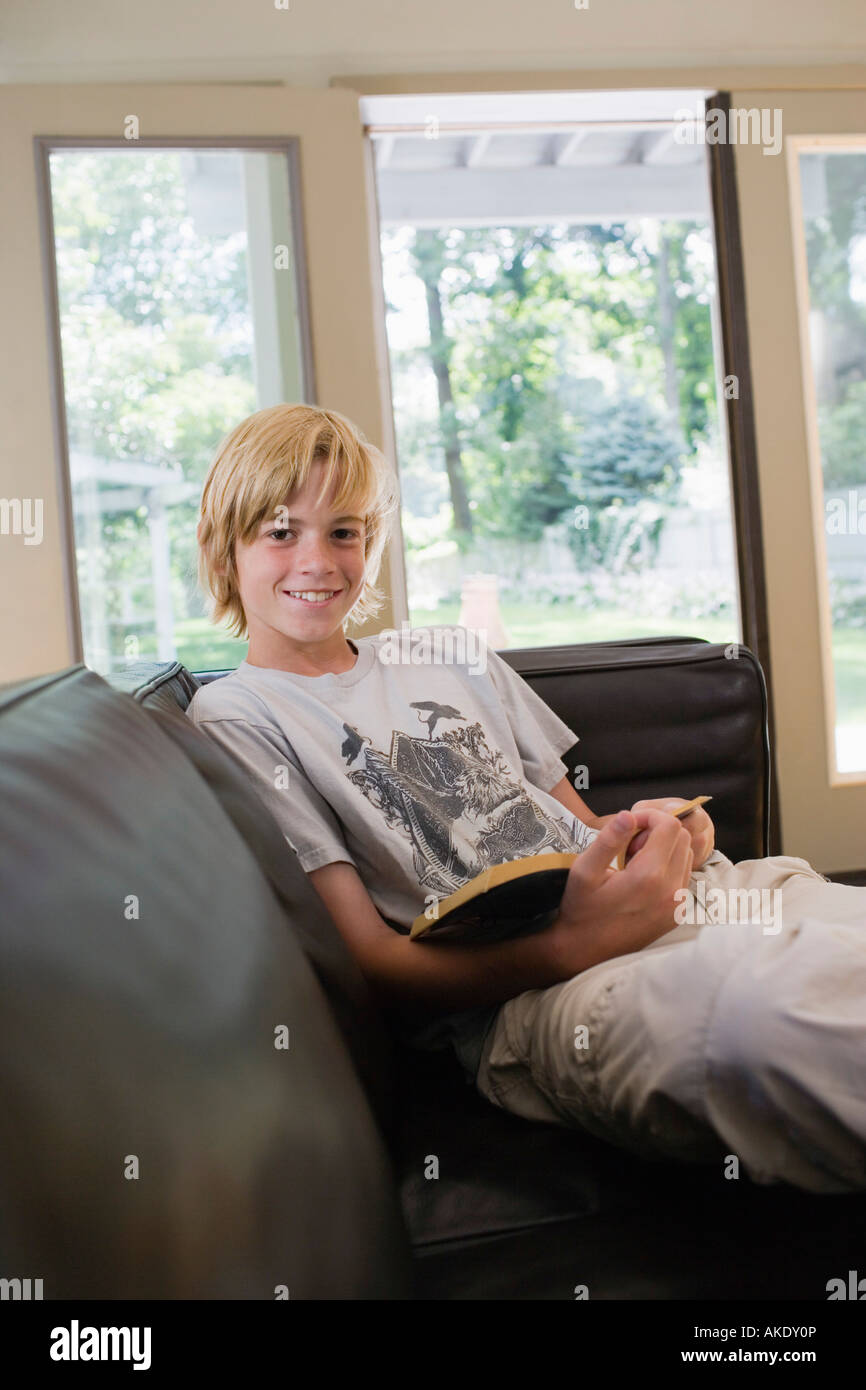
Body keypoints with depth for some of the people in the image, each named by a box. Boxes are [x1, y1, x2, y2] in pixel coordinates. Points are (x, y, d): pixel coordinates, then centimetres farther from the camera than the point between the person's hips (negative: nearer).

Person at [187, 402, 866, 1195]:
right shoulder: (237, 718, 6)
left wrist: (652, 830, 0)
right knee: (759, 997, -38)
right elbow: (373, 961, -3)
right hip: (519, 994, -6)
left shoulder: (455, 659, 23)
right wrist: (571, 944, -19)